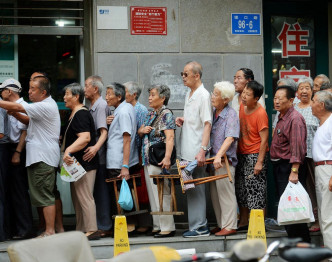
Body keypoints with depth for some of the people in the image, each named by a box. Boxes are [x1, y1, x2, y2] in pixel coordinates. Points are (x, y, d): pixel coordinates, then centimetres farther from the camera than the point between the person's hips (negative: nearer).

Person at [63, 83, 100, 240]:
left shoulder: (81, 114, -14)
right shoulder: (74, 114, 19)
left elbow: (85, 138, -26)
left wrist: (69, 150, -35)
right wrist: (67, 151, 24)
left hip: (84, 162, -11)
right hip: (77, 163, 11)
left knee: (84, 196, -11)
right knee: (77, 197, 13)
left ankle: (92, 230, -10)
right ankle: (80, 229, 18)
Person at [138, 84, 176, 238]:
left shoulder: (166, 114, -8)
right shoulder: (150, 115, 18)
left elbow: (170, 137, -18)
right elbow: (139, 133, 26)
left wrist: (167, 158, -28)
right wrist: (142, 130, 1)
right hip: (147, 160, 9)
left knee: (161, 194, -8)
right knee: (152, 194, 11)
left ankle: (167, 227, -4)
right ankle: (157, 226, 17)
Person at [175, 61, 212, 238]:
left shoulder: (203, 95, -11)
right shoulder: (188, 95, 16)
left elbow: (207, 124, -16)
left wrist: (202, 150, -23)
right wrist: (182, 121, 5)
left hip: (196, 151, -9)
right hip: (187, 150, 9)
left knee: (195, 188, -5)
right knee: (191, 187, 11)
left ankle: (198, 227, 1)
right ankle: (201, 225, 17)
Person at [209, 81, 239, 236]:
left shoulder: (231, 115, -11)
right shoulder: (212, 113, 12)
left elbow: (230, 138, -23)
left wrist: (219, 155, -33)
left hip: (225, 160, -8)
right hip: (213, 159, 8)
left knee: (226, 193, -3)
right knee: (215, 194, 12)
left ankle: (230, 226, 4)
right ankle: (221, 224, 22)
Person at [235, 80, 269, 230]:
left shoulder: (260, 113, -18)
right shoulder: (242, 106, 4)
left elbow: (264, 139, -18)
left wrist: (259, 162, -21)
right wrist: (236, 151, 17)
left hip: (255, 155, -8)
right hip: (242, 154, 8)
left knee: (256, 190, -6)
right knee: (241, 189, 14)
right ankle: (243, 222, 25)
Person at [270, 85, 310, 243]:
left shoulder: (295, 119, -16)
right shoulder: (282, 118, 16)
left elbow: (298, 147, -23)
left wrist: (294, 171, -28)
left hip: (289, 167, -10)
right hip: (279, 166, 10)